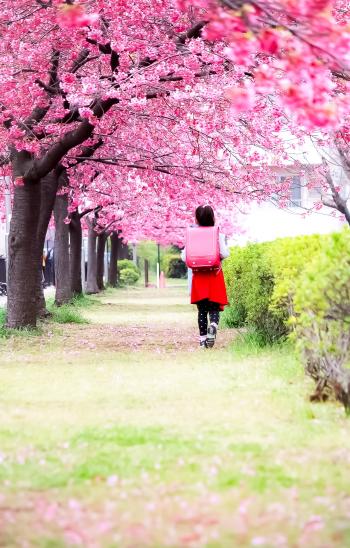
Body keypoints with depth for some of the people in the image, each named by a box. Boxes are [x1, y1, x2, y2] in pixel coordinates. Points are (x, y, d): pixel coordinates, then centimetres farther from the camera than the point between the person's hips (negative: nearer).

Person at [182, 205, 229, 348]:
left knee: (202, 309, 9)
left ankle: (203, 338, 7)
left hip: (199, 277, 1)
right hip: (215, 276, -1)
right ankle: (213, 325, -28)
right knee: (214, 308, 2)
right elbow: (224, 254, -14)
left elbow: (184, 257, -4)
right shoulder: (218, 235, -4)